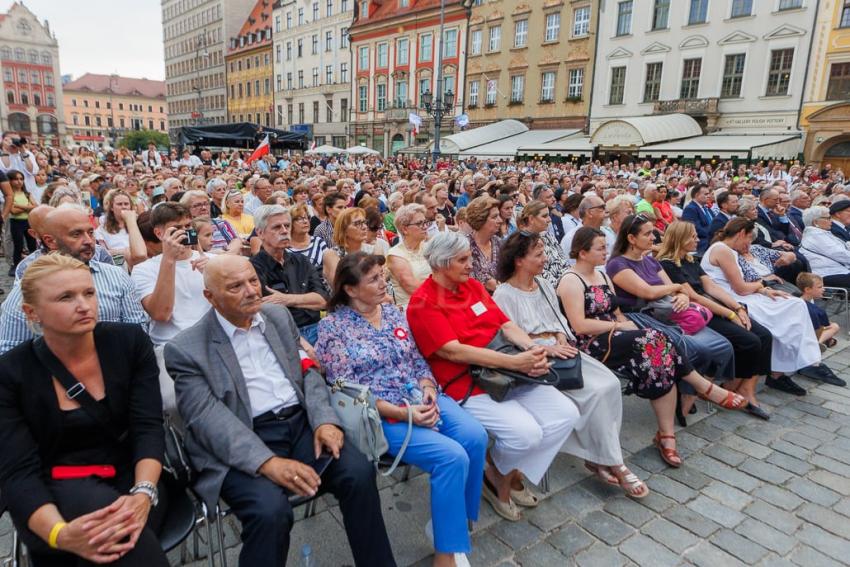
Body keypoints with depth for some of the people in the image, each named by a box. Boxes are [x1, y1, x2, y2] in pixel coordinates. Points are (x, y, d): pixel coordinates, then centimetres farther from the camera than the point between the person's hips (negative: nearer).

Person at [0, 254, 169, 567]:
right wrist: (60, 534, -33)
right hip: (55, 494, 0)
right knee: (99, 504, -33)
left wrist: (143, 493, -30)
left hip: (129, 479, 1)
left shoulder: (130, 341, -6)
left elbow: (148, 426, -11)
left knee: (122, 530, -31)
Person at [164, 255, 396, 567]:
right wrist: (268, 462, -26)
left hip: (302, 422, 4)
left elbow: (307, 372, 12)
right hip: (241, 444, -4)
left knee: (359, 472, -18)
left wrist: (324, 420, -8)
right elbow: (209, 419, -13)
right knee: (270, 509, -30)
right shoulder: (186, 349, -4)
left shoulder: (279, 316, 12)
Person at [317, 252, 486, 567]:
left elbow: (418, 361, 14)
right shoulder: (333, 326, -6)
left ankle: (452, 521, 2)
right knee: (452, 457, -25)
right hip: (379, 415, -6)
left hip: (422, 399, 6)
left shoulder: (393, 312, 12)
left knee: (475, 436, -20)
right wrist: (400, 412, -20)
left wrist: (428, 388, -9)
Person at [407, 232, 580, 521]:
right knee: (525, 431, -24)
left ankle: (513, 474, 14)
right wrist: (515, 362, -23)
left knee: (566, 414, -6)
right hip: (464, 385, -7)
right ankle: (496, 477, 10)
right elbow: (453, 351, -20)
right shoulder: (422, 302, -10)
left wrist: (534, 351, -13)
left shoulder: (474, 286, 12)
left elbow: (506, 325, 9)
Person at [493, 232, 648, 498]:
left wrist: (562, 338, -3)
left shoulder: (545, 286, 17)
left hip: (560, 351, 7)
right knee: (595, 392, -22)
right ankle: (613, 464, -7)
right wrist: (546, 348, -21)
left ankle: (597, 456, -6)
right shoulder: (504, 295, -7)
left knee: (610, 383, -15)